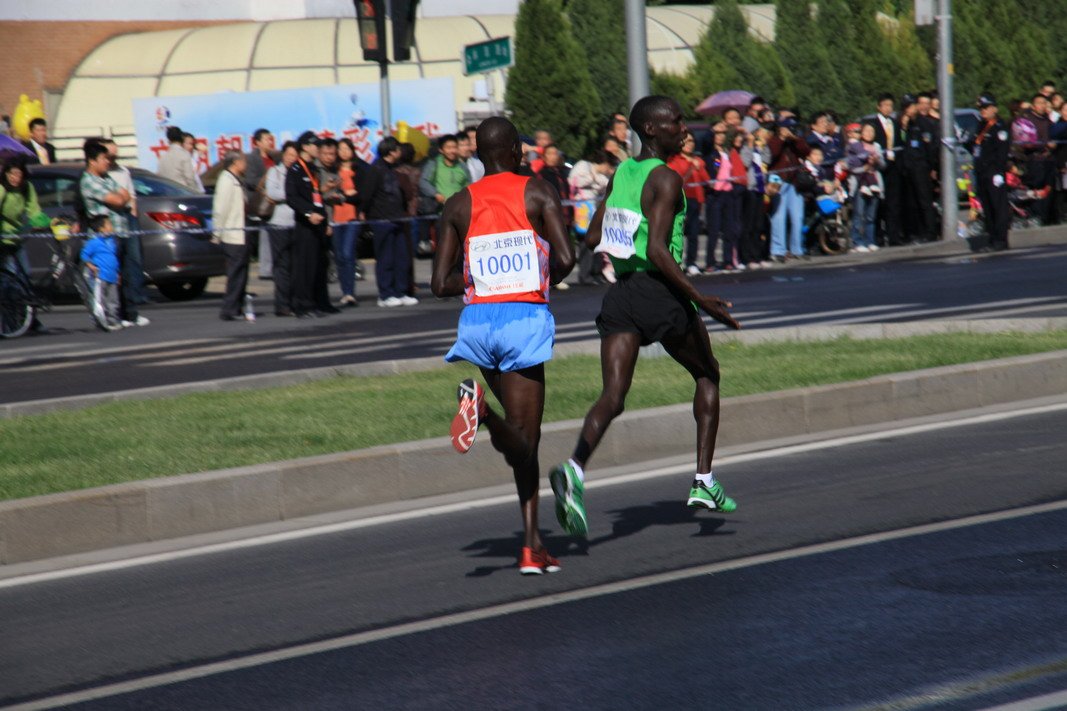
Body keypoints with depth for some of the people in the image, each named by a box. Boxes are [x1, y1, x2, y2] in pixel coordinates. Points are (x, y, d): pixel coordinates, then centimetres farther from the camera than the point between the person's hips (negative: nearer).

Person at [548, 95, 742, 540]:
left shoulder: (620, 173, 11)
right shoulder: (666, 179, -11)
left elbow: (594, 237, 17)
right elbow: (658, 252, -19)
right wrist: (700, 300, -16)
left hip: (620, 295, 6)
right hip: (660, 292, -6)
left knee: (613, 396, -4)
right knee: (707, 374, 19)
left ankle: (575, 468, -33)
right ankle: (703, 481, 14)